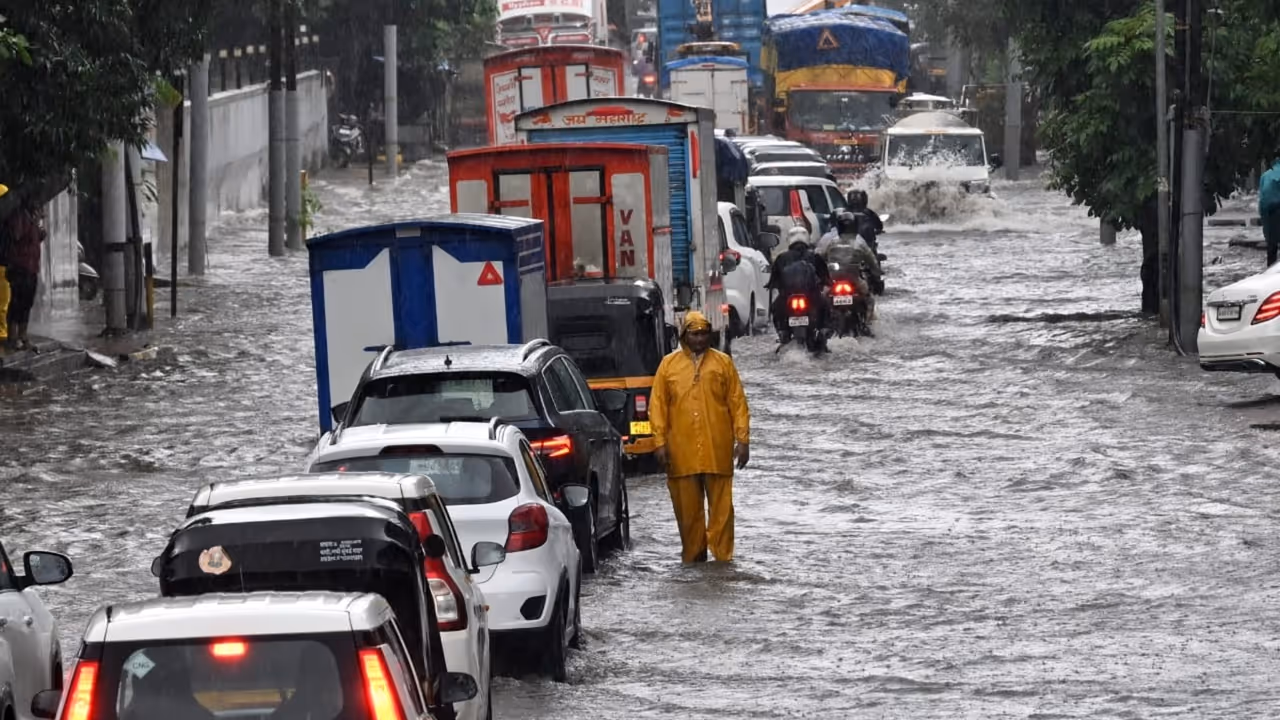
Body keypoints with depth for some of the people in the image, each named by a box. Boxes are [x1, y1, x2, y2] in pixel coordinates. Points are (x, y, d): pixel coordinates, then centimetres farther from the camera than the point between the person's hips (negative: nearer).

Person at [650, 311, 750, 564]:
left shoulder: (723, 362, 7)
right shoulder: (669, 364, 8)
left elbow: (737, 402, 5)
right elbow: (658, 405, 5)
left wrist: (743, 440, -1)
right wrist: (660, 442, -3)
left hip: (717, 450, -1)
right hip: (682, 451, 1)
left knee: (721, 506, -1)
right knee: (687, 508, 5)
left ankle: (723, 556, 1)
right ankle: (693, 555, 13)